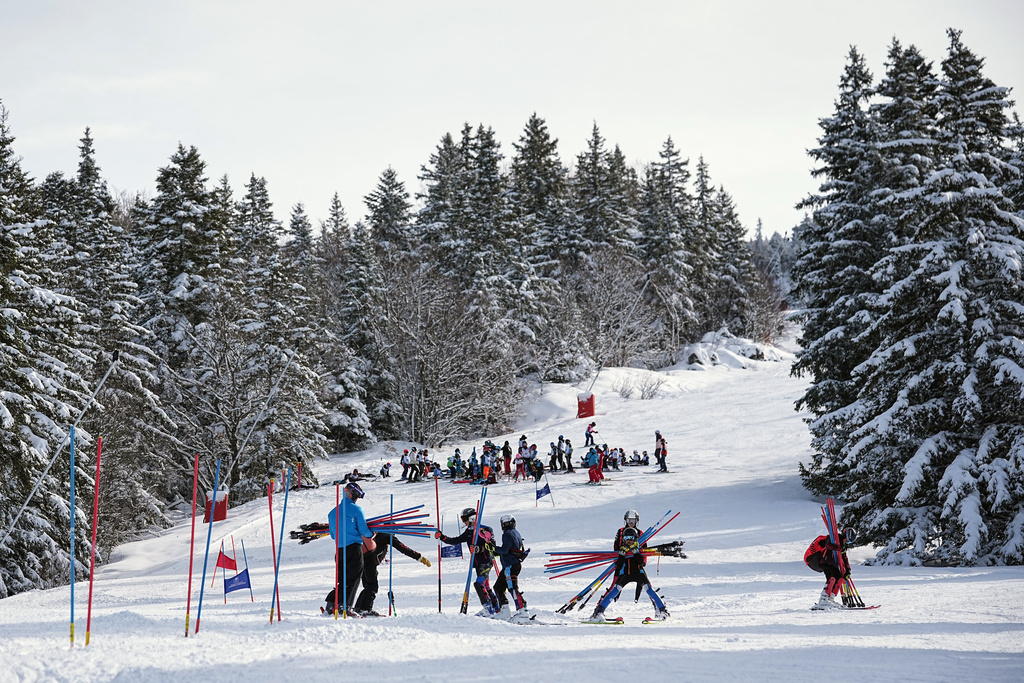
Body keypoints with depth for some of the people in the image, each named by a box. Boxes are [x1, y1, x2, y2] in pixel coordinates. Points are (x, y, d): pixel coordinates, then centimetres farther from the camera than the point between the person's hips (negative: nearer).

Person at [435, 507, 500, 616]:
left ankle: (488, 608, -17)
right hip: (477, 564, 8)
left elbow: (492, 547, -14)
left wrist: (478, 549, -27)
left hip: (486, 562, -8)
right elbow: (455, 541, 13)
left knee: (478, 584, -20)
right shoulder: (468, 532, 13)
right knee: (485, 587, 11)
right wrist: (442, 537, 1)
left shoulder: (486, 529, -9)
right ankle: (497, 608, 22)